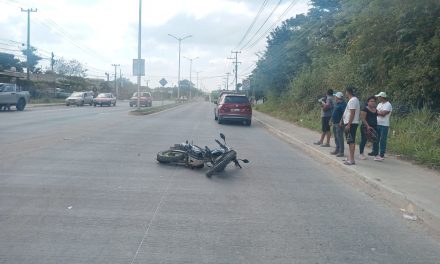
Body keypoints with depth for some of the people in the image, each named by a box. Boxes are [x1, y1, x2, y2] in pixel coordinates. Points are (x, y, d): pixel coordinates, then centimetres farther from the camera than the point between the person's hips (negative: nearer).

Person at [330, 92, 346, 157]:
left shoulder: (343, 104, -15)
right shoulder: (337, 104, 16)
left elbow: (344, 114, -24)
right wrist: (332, 120, 23)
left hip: (339, 124, -10)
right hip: (335, 123, 10)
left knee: (339, 137, -8)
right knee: (336, 137, 16)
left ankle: (341, 152, -5)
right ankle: (337, 150, 25)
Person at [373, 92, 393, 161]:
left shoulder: (388, 105, -9)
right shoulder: (379, 104, 17)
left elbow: (383, 114, -18)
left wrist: (377, 112, -5)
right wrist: (380, 112, -5)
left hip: (384, 125, -8)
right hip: (377, 124, 8)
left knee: (382, 140, -5)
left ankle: (381, 155, -2)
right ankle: (375, 152, 20)